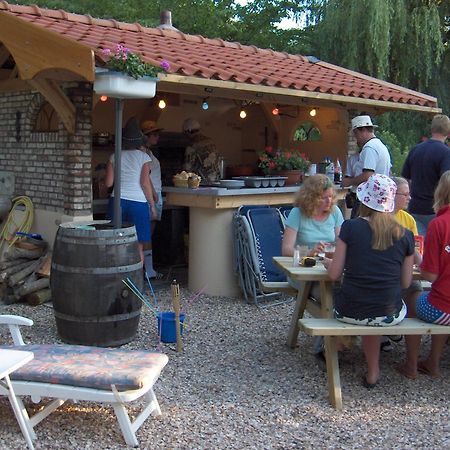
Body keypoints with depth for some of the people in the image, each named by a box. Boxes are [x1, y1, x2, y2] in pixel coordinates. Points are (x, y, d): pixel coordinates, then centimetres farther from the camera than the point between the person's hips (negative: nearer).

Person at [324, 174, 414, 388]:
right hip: (390, 315, 1)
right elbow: (406, 282, 6)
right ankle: (372, 372, 31)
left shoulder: (350, 227, -7)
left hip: (350, 312, -1)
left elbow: (334, 274, -4)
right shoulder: (405, 235, -1)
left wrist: (328, 262, 17)